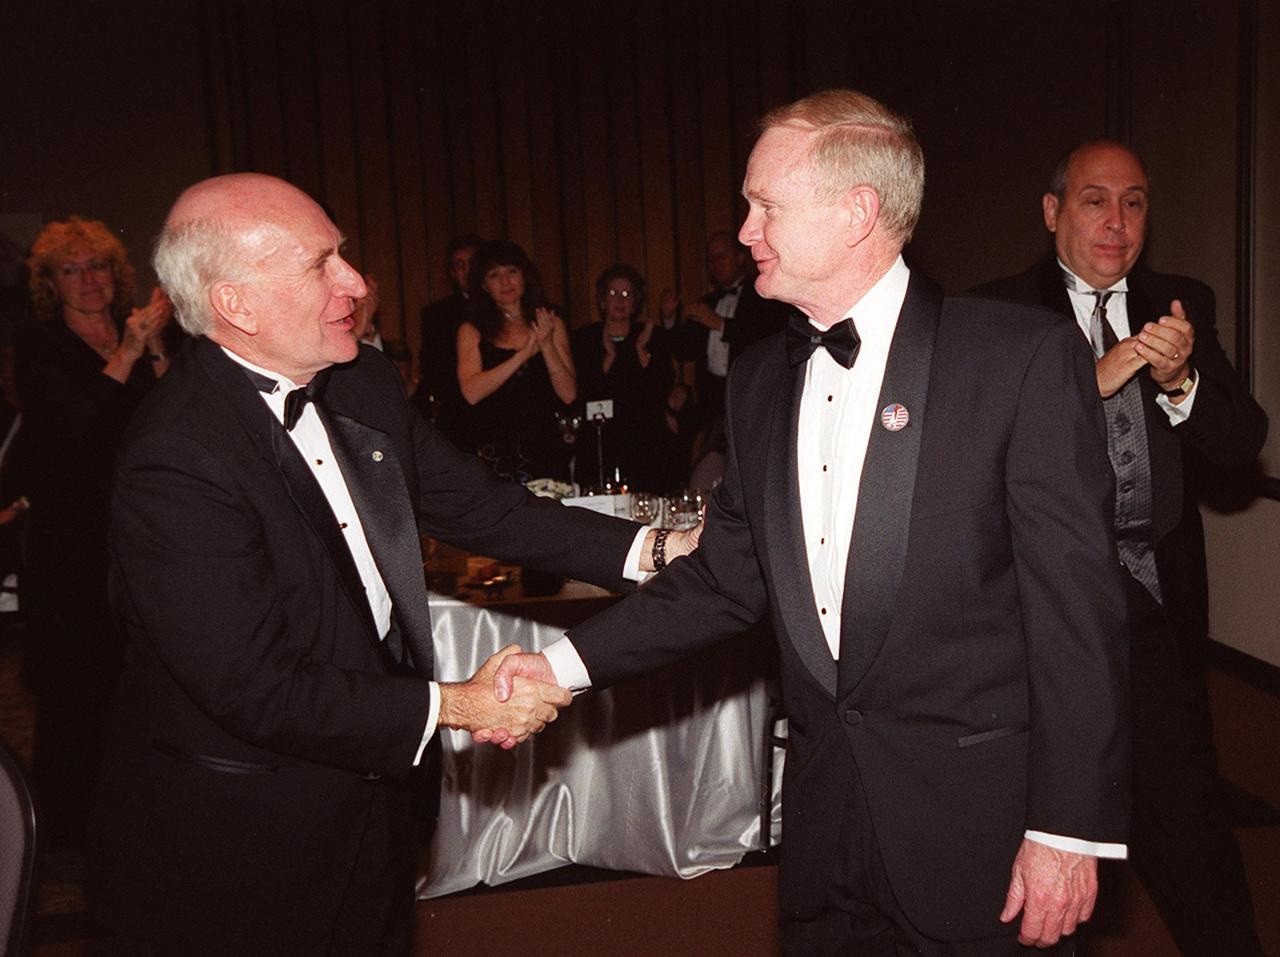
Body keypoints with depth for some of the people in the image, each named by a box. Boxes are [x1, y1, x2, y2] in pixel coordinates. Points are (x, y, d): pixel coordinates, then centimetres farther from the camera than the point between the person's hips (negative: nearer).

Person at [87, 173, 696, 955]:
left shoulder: (364, 384, -2)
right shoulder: (177, 464, -27)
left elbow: (477, 504, 2)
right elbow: (257, 691, -26)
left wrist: (649, 547, -8)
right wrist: (454, 706, -21)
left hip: (373, 794, 7)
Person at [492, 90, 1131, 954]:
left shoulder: (1025, 356, -12)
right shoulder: (761, 379, 7)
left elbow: (1075, 601, -12)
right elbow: (729, 578, 8)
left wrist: (1071, 829, -12)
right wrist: (570, 663, 0)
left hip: (978, 818, -5)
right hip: (825, 813, 5)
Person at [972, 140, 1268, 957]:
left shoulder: (1183, 307, 7)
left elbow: (1242, 443, 0)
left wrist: (1180, 381, -18)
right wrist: (1089, 382, -25)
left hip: (1156, 605, 3)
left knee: (1184, 814, 4)